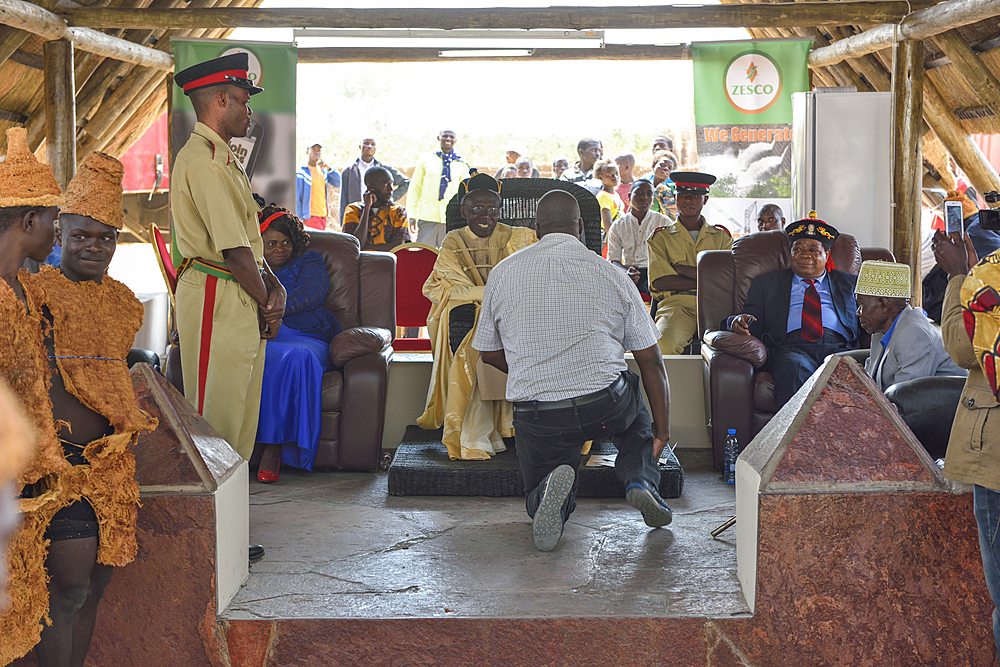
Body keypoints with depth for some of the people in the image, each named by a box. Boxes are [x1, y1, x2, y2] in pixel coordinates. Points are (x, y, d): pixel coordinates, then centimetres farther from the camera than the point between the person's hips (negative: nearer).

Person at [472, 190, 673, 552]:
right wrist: (662, 428, 15)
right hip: (605, 406, 0)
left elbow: (489, 354, 15)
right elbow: (651, 361, 5)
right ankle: (641, 481, 5)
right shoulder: (612, 274, 3)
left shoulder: (503, 273, 5)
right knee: (635, 416, 36)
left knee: (536, 497, 24)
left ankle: (550, 486, -15)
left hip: (536, 415, 0)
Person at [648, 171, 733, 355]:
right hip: (677, 303, -1)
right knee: (664, 342, -37)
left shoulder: (722, 236, 21)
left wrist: (682, 269, -1)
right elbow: (661, 281, 1)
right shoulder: (661, 237, 17)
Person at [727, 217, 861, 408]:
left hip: (839, 348, 1)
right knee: (793, 367, -38)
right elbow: (751, 323, 17)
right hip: (791, 347, -1)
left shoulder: (850, 283, 30)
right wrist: (738, 322, -8)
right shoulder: (767, 283, 28)